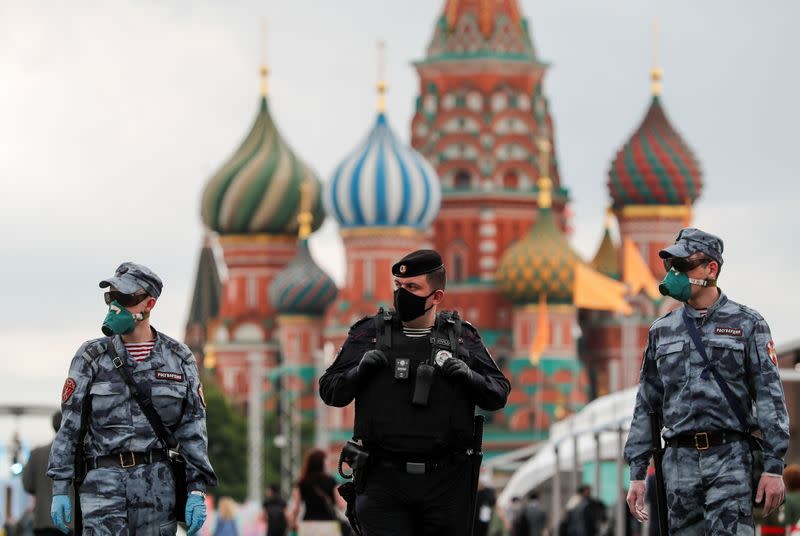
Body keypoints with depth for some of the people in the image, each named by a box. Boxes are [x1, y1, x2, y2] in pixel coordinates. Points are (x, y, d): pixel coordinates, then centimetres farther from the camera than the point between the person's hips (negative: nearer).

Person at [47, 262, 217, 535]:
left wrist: (197, 491, -2)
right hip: (105, 482, -2)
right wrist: (60, 488, -3)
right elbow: (69, 426, 2)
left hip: (157, 484, 2)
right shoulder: (92, 357, 2)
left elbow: (192, 429, 6)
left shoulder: (178, 359, 6)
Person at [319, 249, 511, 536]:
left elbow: (499, 393, 11)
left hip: (446, 482, 1)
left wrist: (469, 378, -9)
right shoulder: (368, 334, 7)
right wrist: (360, 371, -10)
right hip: (384, 482, -1)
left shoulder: (462, 337, 8)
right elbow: (330, 390, 9)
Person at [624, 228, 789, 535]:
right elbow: (646, 405, 17)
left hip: (729, 460, -4)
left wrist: (774, 467, -9)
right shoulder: (662, 331, 14)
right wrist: (637, 474, 12)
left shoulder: (747, 324, 3)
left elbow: (770, 397, -1)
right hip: (679, 461, 4)